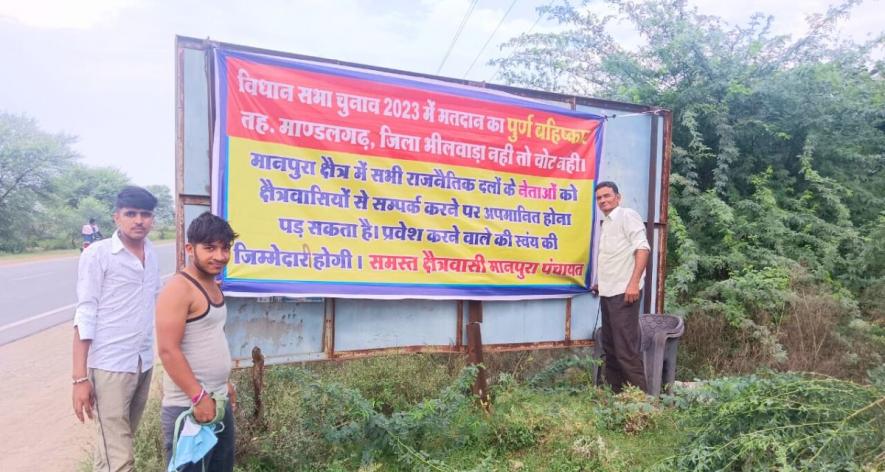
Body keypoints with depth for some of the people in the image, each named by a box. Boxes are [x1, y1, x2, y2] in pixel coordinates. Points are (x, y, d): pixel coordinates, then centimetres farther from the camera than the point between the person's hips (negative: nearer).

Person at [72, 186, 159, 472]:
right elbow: (85, 315, -9)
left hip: (144, 362, 6)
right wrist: (80, 377, -12)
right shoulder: (97, 254, -8)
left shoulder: (151, 252, 8)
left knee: (121, 442, 17)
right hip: (109, 365, -5)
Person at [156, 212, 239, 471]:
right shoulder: (179, 288, -17)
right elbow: (168, 350, -21)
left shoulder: (213, 286, 10)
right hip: (188, 406, -9)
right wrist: (198, 396, -21)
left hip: (219, 401, 9)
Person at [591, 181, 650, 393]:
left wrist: (634, 283, -22)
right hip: (608, 293, 9)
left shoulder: (627, 215, -5)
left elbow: (642, 248, -15)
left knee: (626, 348, -8)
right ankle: (614, 391, 22)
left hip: (623, 292, -9)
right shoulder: (605, 224, 19)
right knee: (610, 347, 13)